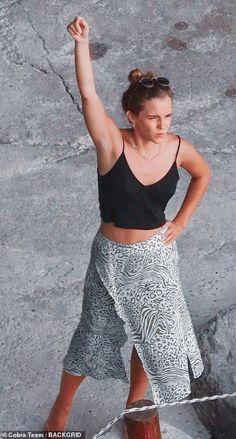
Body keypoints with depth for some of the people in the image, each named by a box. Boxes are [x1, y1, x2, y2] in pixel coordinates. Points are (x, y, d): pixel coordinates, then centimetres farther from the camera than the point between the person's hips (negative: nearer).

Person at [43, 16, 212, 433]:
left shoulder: (178, 147, -11)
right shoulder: (112, 144, -21)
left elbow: (203, 175, 10)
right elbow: (88, 95, -36)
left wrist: (181, 222, 4)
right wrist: (81, 42, -47)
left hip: (156, 257, 3)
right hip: (111, 256, -3)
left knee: (154, 336, 15)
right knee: (94, 336, 11)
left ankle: (134, 406, 42)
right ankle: (62, 407, 38)